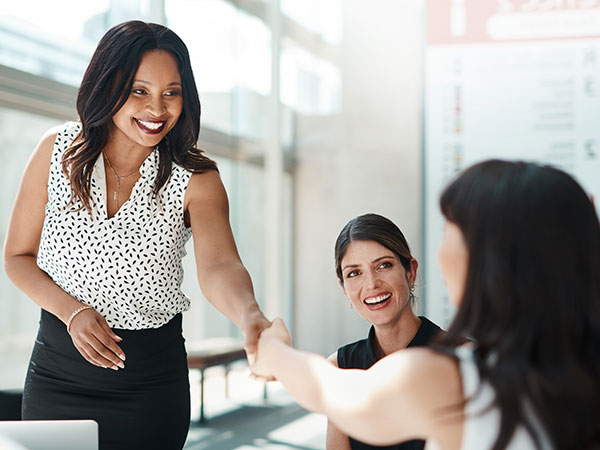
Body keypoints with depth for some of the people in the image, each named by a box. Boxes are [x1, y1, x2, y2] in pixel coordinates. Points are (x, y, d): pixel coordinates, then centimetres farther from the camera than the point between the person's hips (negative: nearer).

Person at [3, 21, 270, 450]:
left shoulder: (196, 179, -13)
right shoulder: (58, 152, -7)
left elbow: (218, 266, -31)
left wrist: (250, 318, -53)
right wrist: (72, 311, -16)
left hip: (151, 381, -2)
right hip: (57, 370, 2)